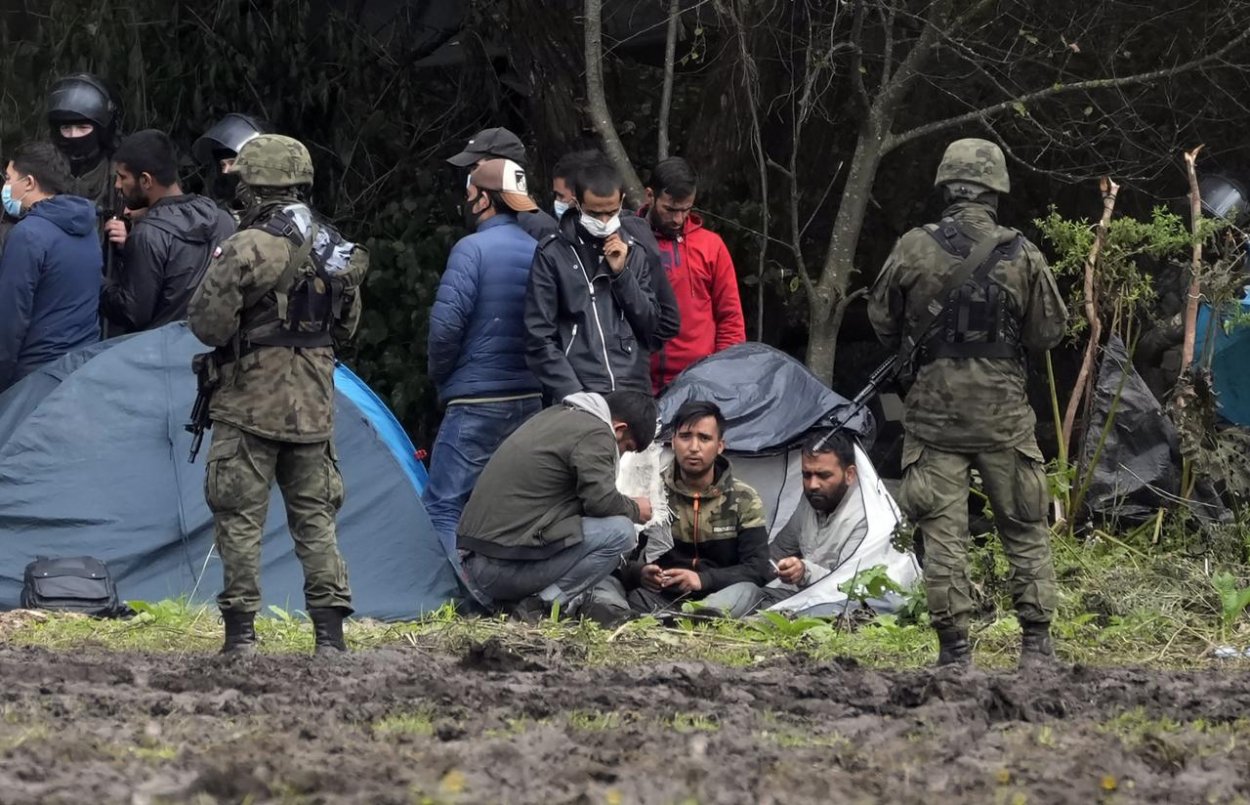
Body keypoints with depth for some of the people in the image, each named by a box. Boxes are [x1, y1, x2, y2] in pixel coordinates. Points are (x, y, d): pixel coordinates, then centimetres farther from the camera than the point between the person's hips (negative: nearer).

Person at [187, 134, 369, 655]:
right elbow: (346, 326, 17)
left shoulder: (246, 249, -15)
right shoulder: (335, 249, 7)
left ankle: (241, 632, 0)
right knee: (315, 515, 10)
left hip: (250, 403, -6)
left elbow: (208, 324, -13)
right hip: (314, 406, 6)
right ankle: (330, 632, 7)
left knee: (240, 517, 1)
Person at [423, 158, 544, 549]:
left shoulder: (473, 249, -10)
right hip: (533, 399, 7)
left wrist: (441, 377, 0)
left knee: (443, 506, -6)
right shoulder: (539, 252, 9)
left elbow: (446, 322, -16)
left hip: (478, 402, -7)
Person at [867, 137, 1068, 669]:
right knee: (1025, 529, 12)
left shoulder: (913, 250, -5)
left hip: (934, 410, 0)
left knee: (942, 533, 3)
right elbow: (1050, 331, 3)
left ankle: (954, 649, 0)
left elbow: (882, 320, 7)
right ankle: (1037, 642, 10)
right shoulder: (1022, 256, -5)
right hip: (1004, 412, 0)